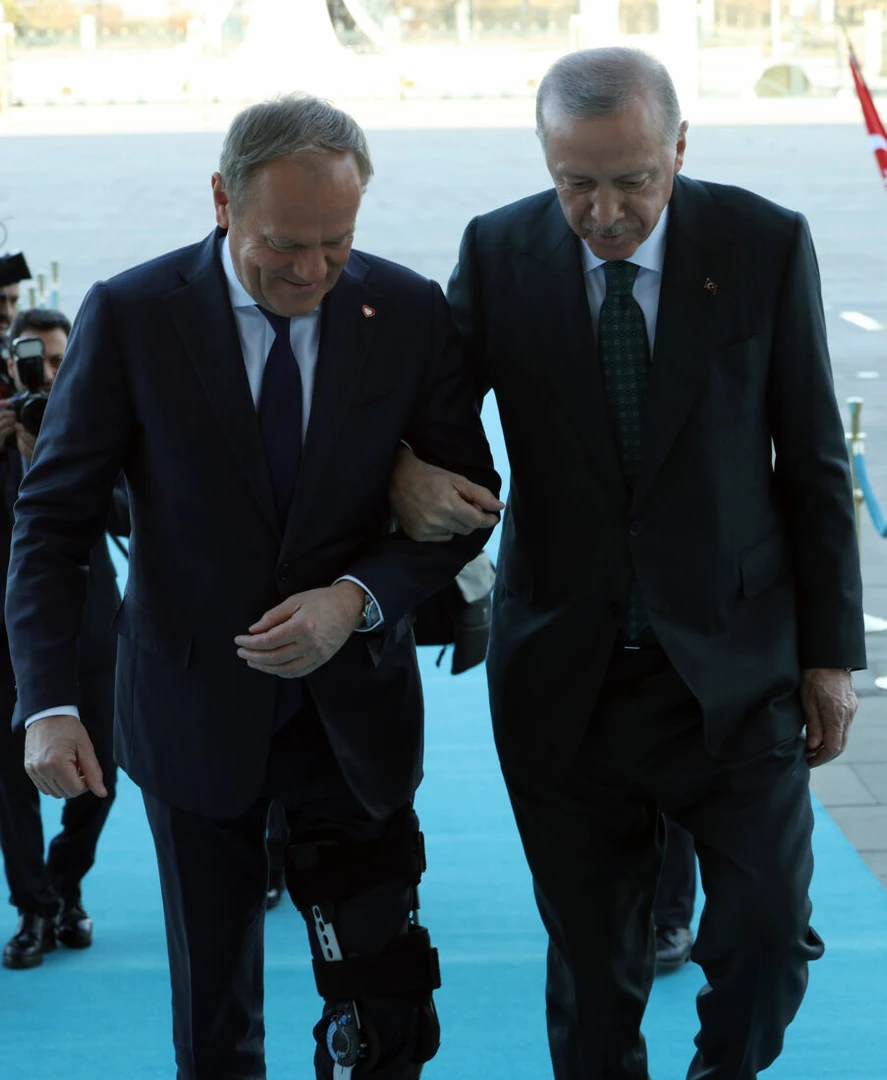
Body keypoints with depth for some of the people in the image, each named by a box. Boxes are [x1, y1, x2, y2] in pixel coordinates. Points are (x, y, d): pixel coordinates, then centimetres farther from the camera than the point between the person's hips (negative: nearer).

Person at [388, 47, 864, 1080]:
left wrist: (830, 648, 0)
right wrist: (404, 469, -17)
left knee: (767, 937, 2)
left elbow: (813, 461, 0)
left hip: (736, 668, -1)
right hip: (565, 678, 1)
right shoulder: (499, 252, -3)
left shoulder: (766, 245, -5)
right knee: (591, 964, 10)